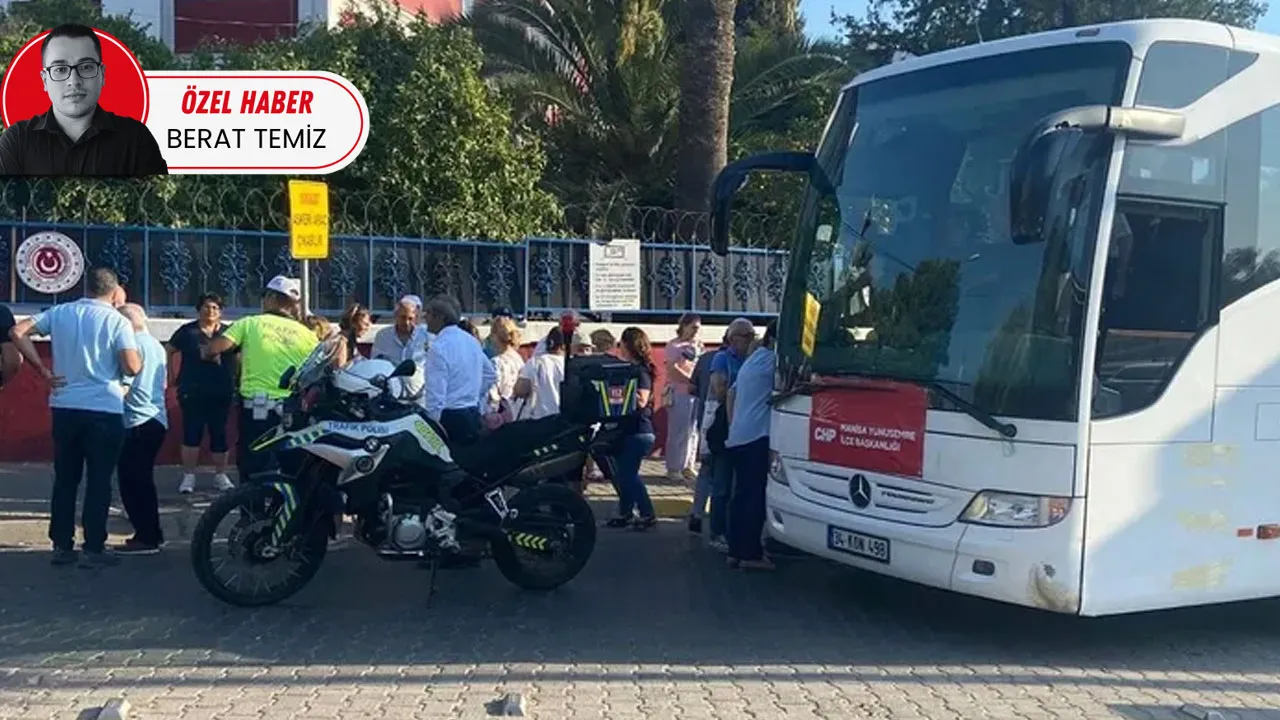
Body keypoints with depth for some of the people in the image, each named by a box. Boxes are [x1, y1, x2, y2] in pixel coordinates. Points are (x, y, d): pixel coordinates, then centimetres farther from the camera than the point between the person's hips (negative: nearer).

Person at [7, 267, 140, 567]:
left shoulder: (60, 312, 6)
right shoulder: (117, 320, -7)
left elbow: (17, 332, -1)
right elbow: (132, 368, -14)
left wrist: (44, 371, 2)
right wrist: (135, 346, 7)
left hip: (64, 407, 5)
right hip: (104, 410, -4)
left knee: (65, 478, 13)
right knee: (99, 481, 3)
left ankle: (61, 545, 17)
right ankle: (93, 549, 5)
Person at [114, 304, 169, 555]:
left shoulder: (134, 344, -13)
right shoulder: (157, 345, 15)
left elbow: (124, 385, -17)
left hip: (138, 421, -9)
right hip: (157, 419, 9)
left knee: (132, 481, -3)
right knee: (142, 480, 16)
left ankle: (146, 537, -2)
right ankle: (151, 534, 22)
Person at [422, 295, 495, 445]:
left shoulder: (439, 347, -15)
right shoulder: (472, 341, 11)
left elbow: (435, 392, -18)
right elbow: (490, 375, 20)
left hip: (450, 418, -9)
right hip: (473, 416, 9)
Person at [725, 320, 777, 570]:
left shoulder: (752, 361, 23)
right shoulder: (770, 360, -6)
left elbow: (732, 393, 27)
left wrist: (733, 425, 26)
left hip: (738, 436, 10)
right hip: (757, 436, -10)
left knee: (742, 494, 11)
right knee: (756, 495, -8)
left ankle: (736, 551, 14)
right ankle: (750, 553, -7)